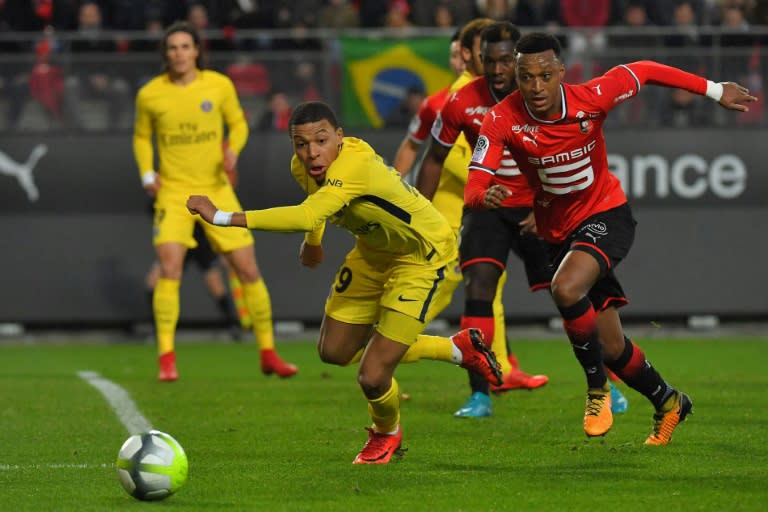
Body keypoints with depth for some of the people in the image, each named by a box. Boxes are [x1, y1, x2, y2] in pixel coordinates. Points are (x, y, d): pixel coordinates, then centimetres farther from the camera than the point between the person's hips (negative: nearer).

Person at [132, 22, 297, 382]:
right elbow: (142, 136, 12)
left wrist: (233, 151, -10)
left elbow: (238, 123, 11)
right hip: (173, 191, -2)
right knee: (170, 269, -20)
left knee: (248, 269, 2)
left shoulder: (219, 85, -3)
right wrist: (147, 174, -4)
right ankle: (166, 359, -12)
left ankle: (268, 353, 17)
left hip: (216, 189, 2)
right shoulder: (150, 95, -4)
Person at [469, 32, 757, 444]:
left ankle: (597, 390, -12)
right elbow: (473, 186, -22)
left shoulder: (590, 98, -21)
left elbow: (642, 71, -3)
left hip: (606, 214, -3)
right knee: (611, 347, 8)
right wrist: (486, 196, -47)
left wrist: (715, 90, 3)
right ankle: (667, 403, 36)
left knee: (566, 289, -33)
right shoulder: (502, 120, -19)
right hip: (558, 233, 3)